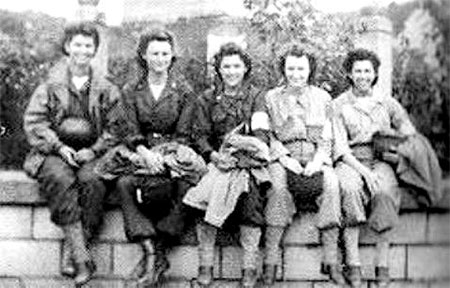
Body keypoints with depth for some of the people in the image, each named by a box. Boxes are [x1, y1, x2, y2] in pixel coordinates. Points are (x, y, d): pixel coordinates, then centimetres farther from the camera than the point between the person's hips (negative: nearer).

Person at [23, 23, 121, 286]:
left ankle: (71, 256, -28)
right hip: (54, 151, -1)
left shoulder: (106, 89, 12)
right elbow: (34, 120, 1)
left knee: (93, 182, -32)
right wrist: (59, 147, -11)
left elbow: (113, 127, 8)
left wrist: (94, 150, -9)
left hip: (90, 153, 1)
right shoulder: (51, 83, 7)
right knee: (62, 180, -34)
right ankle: (82, 257, -36)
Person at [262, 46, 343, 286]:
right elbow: (268, 134, 6)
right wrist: (285, 158, -11)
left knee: (331, 184, -31)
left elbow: (327, 136, 10)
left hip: (315, 158, 1)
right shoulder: (271, 97, 13)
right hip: (283, 158, -1)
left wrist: (318, 160, -9)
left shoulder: (322, 97, 17)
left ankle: (331, 259, -27)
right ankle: (270, 259, -31)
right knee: (278, 187, -34)